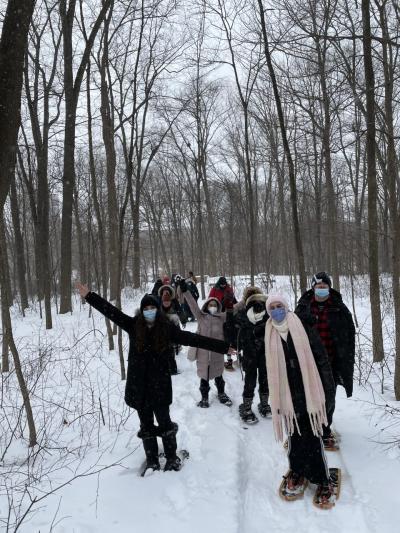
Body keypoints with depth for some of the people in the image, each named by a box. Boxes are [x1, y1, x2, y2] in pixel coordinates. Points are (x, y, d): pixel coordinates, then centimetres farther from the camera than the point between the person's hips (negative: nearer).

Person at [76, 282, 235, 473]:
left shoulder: (167, 328, -6)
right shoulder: (134, 325, -2)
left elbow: (193, 339, -8)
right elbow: (111, 311, -6)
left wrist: (223, 347, -10)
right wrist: (89, 296, -12)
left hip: (160, 384, -2)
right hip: (139, 385, 2)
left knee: (164, 423, 8)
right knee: (146, 425, 14)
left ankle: (172, 458, 30)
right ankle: (152, 462, 30)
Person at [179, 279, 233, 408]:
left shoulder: (221, 317, 2)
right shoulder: (201, 316, -3)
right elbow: (193, 304, -12)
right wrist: (185, 291, -21)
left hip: (217, 352, 2)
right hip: (203, 352, -1)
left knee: (218, 375, 19)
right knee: (204, 376, 10)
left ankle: (221, 394, 40)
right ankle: (204, 397, 28)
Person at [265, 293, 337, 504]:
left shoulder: (303, 328, -6)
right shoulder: (270, 336, 3)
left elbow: (321, 359, -4)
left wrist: (329, 390, -5)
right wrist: (275, 400, 13)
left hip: (309, 392, -2)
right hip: (287, 396, 2)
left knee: (313, 438, 1)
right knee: (294, 436, 9)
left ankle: (323, 480, 17)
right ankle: (297, 472, 31)